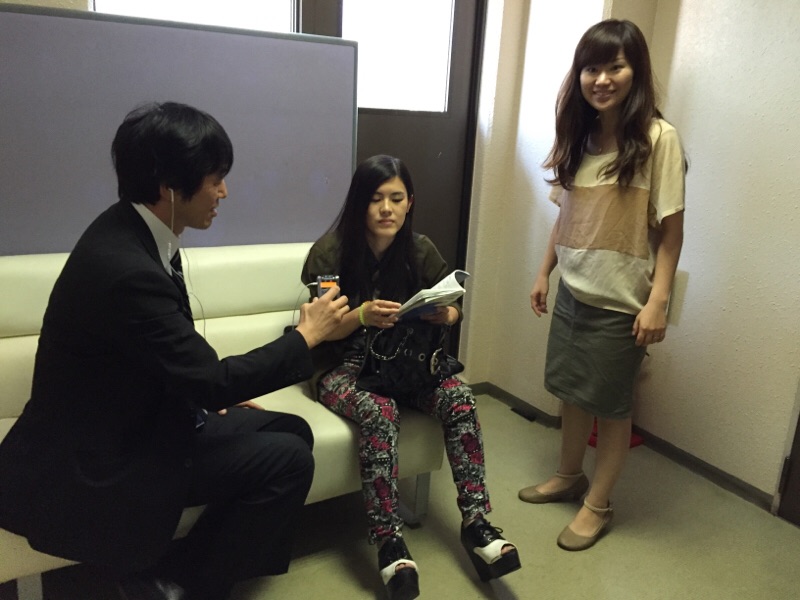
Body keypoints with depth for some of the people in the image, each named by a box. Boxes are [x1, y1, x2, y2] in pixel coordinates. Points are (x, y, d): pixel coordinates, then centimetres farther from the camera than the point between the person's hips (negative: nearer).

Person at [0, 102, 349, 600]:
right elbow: (213, 379, -24)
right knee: (288, 461, -15)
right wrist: (307, 335, -13)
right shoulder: (126, 268, -30)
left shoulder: (134, 233, -1)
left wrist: (219, 391, 3)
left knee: (292, 432, 5)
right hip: (91, 466, -9)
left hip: (133, 418, 9)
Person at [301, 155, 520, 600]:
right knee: (380, 413, -35)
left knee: (460, 399, -23)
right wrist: (362, 315, -32)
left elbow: (454, 309, 7)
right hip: (343, 366, -4)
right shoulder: (330, 252, -12)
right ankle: (390, 543, -27)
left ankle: (476, 522, -15)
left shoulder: (420, 250, 0)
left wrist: (443, 314, -19)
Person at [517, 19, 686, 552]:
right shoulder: (578, 135, 5)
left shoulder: (658, 138, -13)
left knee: (611, 404, 8)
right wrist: (545, 272, 12)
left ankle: (598, 504, 26)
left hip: (621, 301, -6)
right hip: (572, 292, 6)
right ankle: (569, 476, 39)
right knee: (571, 389, 18)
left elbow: (671, 228, -13)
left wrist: (658, 300, -17)